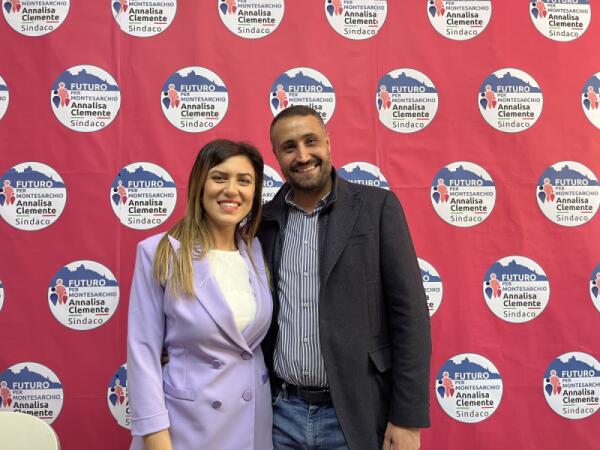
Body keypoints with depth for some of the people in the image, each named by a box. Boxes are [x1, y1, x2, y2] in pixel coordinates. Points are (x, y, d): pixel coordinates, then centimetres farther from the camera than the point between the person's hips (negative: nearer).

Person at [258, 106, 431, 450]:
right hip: (281, 414, 3)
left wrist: (408, 418, -10)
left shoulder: (377, 207, -6)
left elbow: (410, 314, -8)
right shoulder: (265, 219, 3)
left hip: (357, 415, -2)